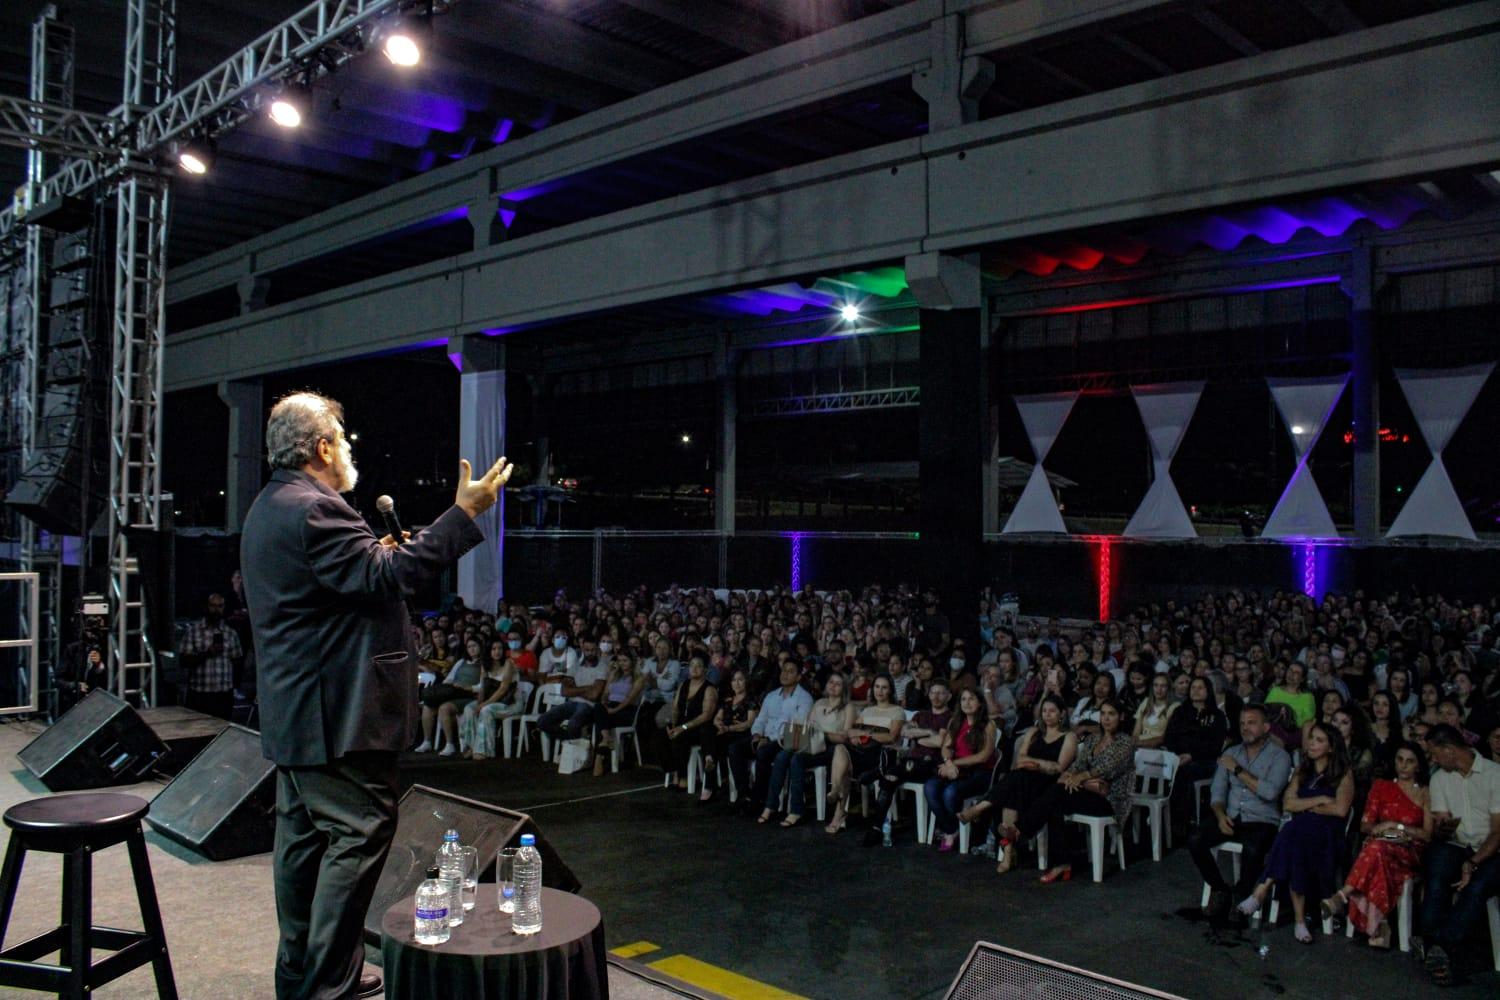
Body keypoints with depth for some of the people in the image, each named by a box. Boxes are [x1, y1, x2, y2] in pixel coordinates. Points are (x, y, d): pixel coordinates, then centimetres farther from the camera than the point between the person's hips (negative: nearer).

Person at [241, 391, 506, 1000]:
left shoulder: (268, 510, 17)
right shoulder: (313, 509, -18)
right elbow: (386, 578, -27)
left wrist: (377, 558, 21)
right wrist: (463, 514, -27)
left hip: (292, 712, 11)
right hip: (336, 713, -11)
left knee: (304, 834, 16)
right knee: (359, 835, -6)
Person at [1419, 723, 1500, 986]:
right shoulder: (1439, 779, 10)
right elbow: (1437, 832, 7)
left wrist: (1474, 863, -20)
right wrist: (1442, 829, -20)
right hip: (1454, 847, 3)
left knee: (1478, 886, -35)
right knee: (1436, 877, -30)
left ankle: (1439, 945, -42)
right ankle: (1438, 951, -38)